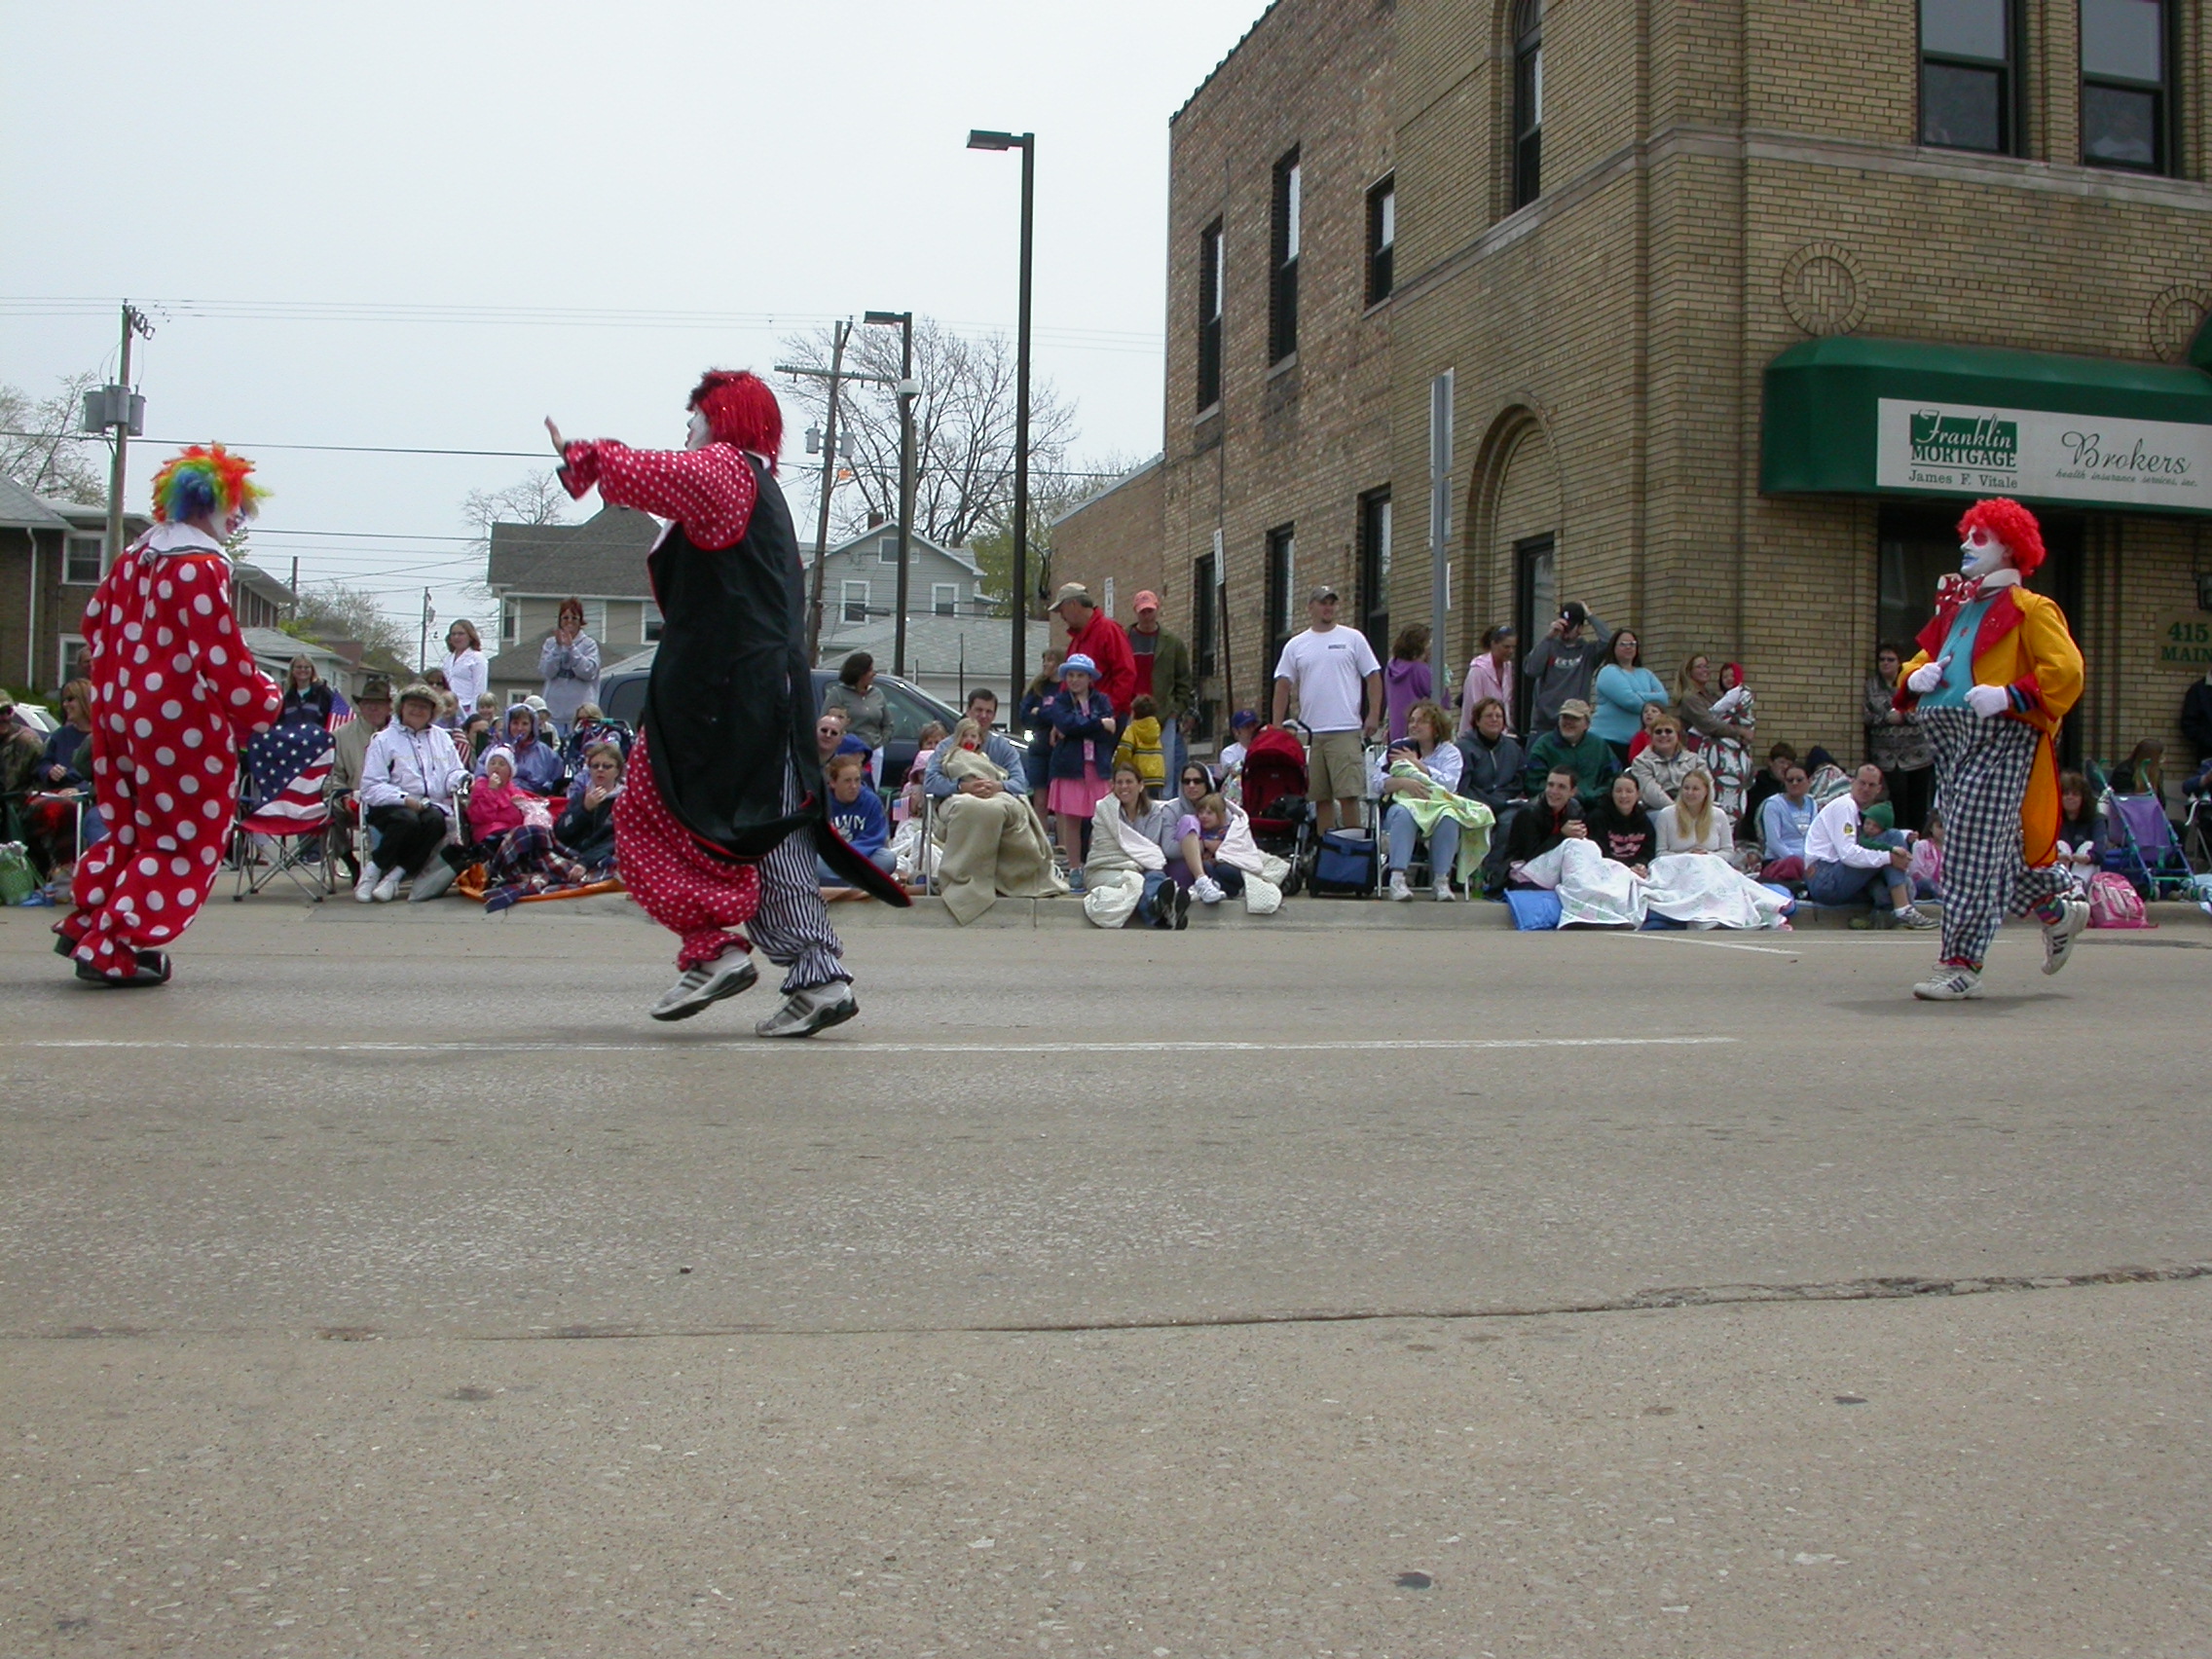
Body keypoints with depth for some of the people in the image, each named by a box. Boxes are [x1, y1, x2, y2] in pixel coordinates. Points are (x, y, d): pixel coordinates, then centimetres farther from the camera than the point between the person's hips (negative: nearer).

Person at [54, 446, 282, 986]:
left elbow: (96, 622, 20)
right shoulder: (200, 567, -15)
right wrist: (263, 705, -8)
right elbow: (221, 654, -19)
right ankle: (114, 950, 1)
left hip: (121, 712, 9)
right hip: (180, 718, -9)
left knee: (130, 827, 22)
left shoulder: (133, 559, 12)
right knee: (187, 838, 1)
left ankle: (84, 925, 26)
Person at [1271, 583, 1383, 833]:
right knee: (1320, 796, 7)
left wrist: (1373, 715, -6)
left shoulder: (1353, 638, 6)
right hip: (1309, 732, 3)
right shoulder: (1295, 645, 11)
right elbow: (1283, 686, 9)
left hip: (1346, 731, -3)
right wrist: (1277, 726, 1)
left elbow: (1373, 677, 5)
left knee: (1348, 794, -8)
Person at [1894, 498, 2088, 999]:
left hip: (2000, 739, -8)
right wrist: (1915, 677, 3)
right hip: (1950, 740, 8)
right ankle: (2059, 910, 37)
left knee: (1974, 850, -10)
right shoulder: (1954, 609, 22)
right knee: (2000, 845, 15)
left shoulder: (2031, 610, -1)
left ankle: (1962, 963, -8)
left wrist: (2009, 695, -22)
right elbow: (1924, 661, 26)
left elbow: (2066, 673, -11)